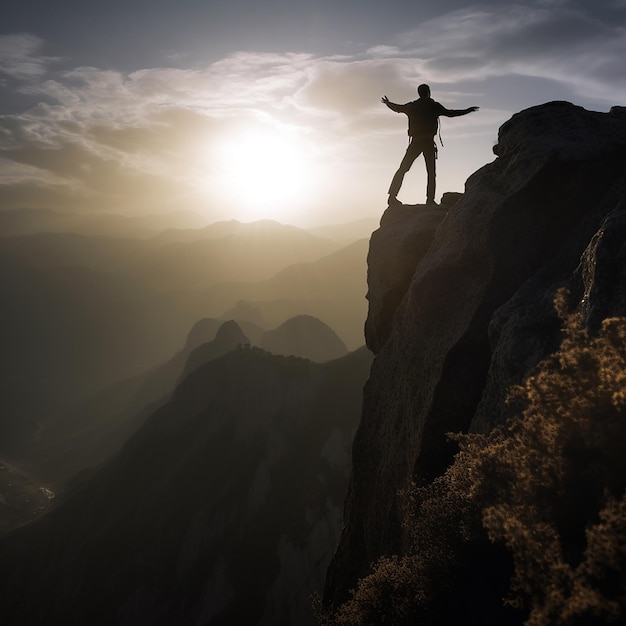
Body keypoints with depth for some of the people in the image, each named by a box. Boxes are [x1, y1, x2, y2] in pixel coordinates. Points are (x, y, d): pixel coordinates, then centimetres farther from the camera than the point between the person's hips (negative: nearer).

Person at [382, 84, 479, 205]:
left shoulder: (412, 106, 10)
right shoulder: (433, 105, 1)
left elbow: (398, 108, 25)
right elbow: (449, 113, -3)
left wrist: (388, 103, 45)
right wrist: (468, 110, 7)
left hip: (415, 141, 3)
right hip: (428, 141, -3)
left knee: (403, 169, 3)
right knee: (431, 172, 2)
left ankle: (392, 196, -6)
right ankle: (430, 199, -8)